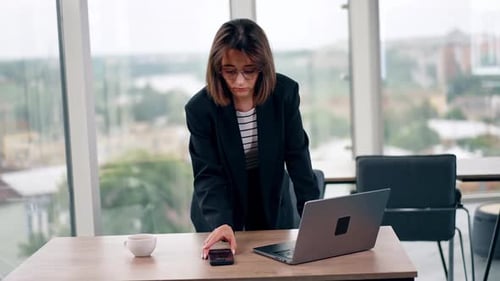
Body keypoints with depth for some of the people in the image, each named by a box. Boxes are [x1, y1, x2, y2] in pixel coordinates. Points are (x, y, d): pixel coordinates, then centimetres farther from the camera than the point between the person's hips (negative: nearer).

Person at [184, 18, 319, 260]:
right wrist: (220, 223, -40)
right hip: (220, 215, -2)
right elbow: (208, 175, -23)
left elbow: (297, 156, -12)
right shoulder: (200, 108, -22)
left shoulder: (285, 93, -17)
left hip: (273, 209, 2)